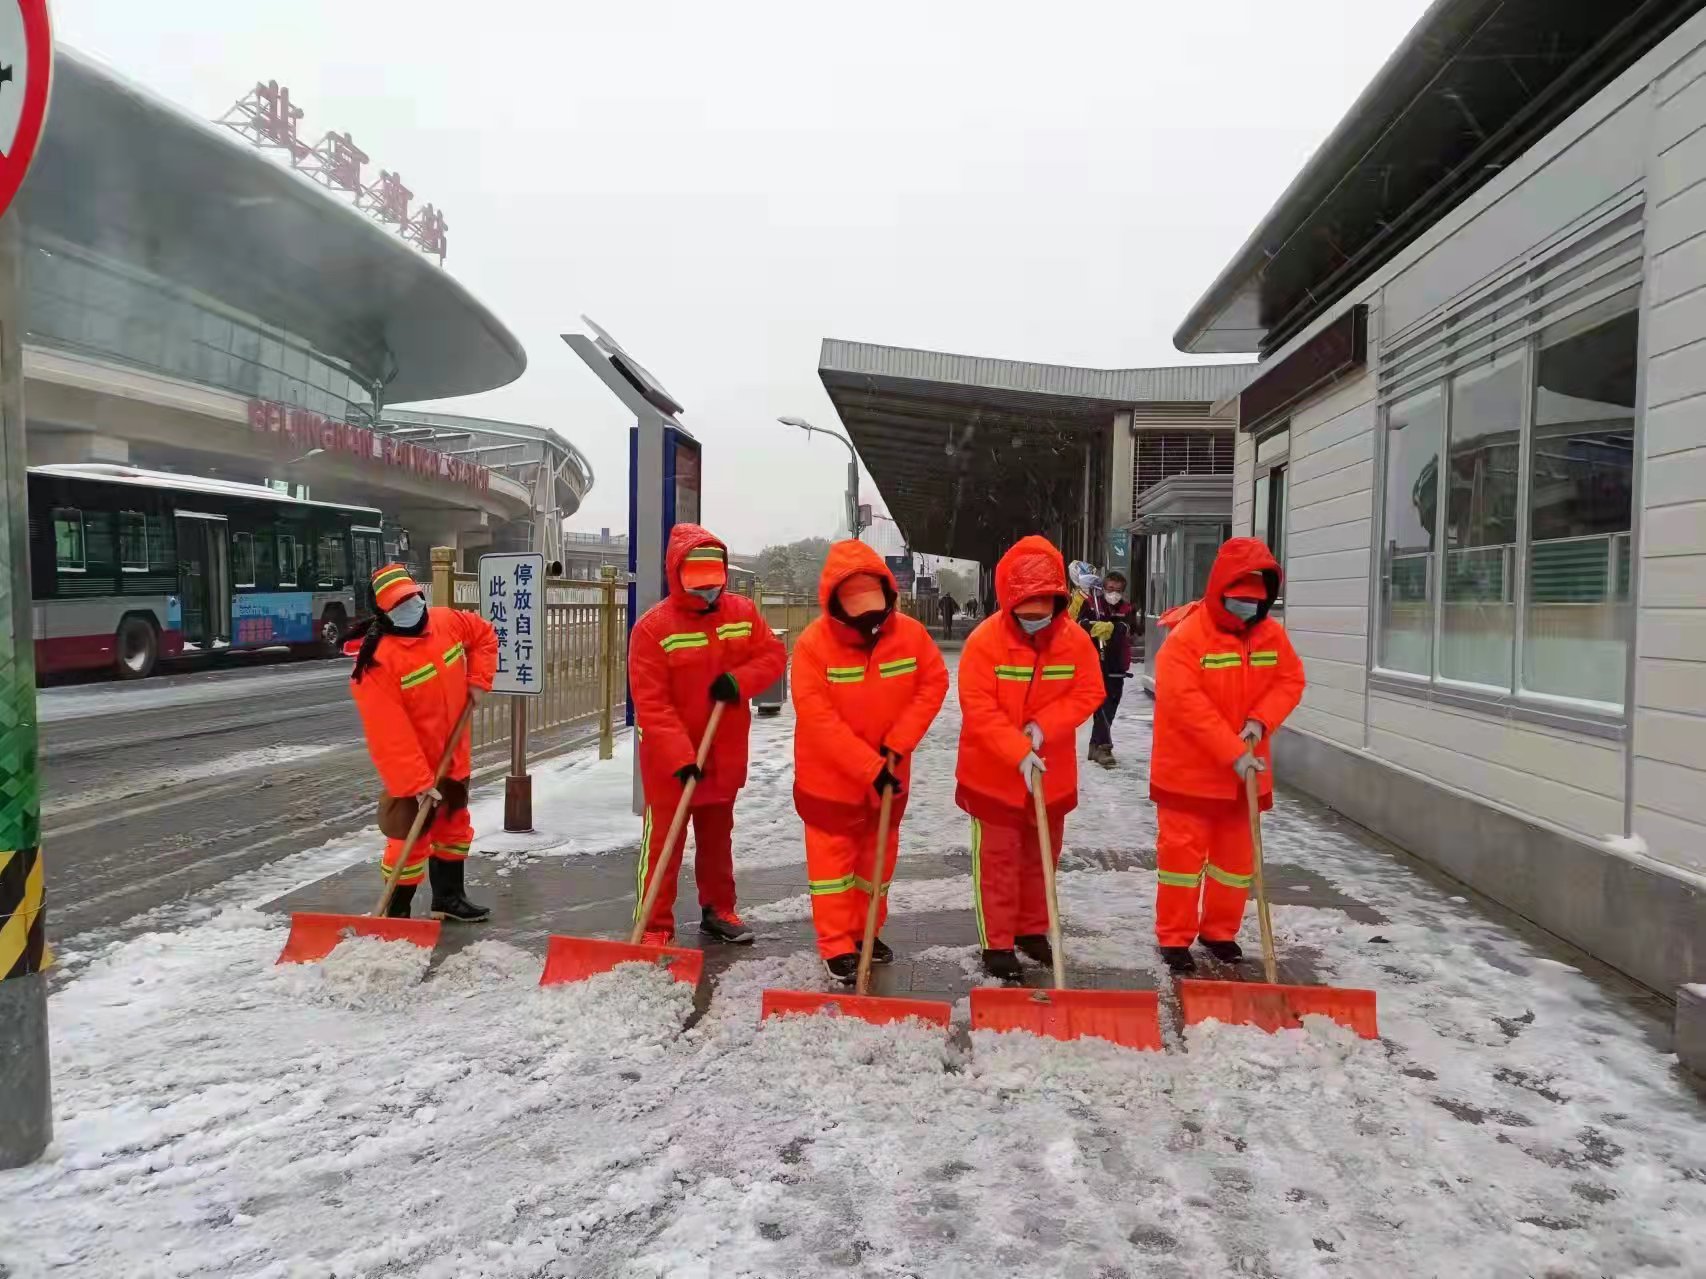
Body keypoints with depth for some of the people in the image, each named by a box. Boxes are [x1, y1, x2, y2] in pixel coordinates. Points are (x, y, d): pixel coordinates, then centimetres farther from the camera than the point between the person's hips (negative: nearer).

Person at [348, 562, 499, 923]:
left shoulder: (449, 622, -8)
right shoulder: (376, 660, -27)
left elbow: (485, 635, 15)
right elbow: (389, 733, -28)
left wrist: (477, 680, 1)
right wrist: (417, 782, -28)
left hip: (452, 758, 7)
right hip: (410, 769, -7)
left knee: (455, 828, 20)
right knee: (409, 841, -6)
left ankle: (449, 898, 38)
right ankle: (396, 914, 10)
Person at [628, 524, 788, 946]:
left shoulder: (743, 612, -1)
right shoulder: (653, 626, -17)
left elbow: (774, 654, 2)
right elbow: (651, 704, -21)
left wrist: (740, 680, -18)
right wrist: (681, 757, -28)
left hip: (724, 755, 5)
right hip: (670, 760, -5)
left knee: (717, 836, 20)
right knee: (663, 842, 2)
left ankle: (718, 910, 35)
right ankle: (655, 926, 12)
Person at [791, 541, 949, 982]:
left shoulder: (910, 633, -14)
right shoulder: (814, 643, -23)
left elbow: (933, 684, -6)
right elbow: (818, 718, -24)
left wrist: (898, 744, -15)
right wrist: (869, 767, -25)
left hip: (889, 773, 4)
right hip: (830, 776, -4)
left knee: (878, 855, 17)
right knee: (833, 858, 6)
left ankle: (867, 932, 35)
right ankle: (837, 946, 19)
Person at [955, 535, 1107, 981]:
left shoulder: (1075, 639, -8)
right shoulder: (985, 640, -19)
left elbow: (1089, 693, -4)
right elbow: (978, 709, -21)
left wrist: (1043, 726, -19)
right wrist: (1019, 753, -27)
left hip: (1052, 774, 4)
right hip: (994, 774, -4)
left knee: (1040, 857, 18)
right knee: (997, 860, 5)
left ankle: (1033, 930, 35)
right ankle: (997, 943, 17)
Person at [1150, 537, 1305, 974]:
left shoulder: (1271, 633, 1)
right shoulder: (1186, 635, -19)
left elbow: (1290, 679, 6)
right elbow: (1185, 702, -24)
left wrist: (1260, 721, -13)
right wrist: (1232, 752, -25)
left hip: (1244, 772, 6)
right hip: (1189, 770, -6)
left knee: (1236, 853, 15)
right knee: (1182, 851, 2)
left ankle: (1220, 930, 31)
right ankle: (1174, 937, 15)